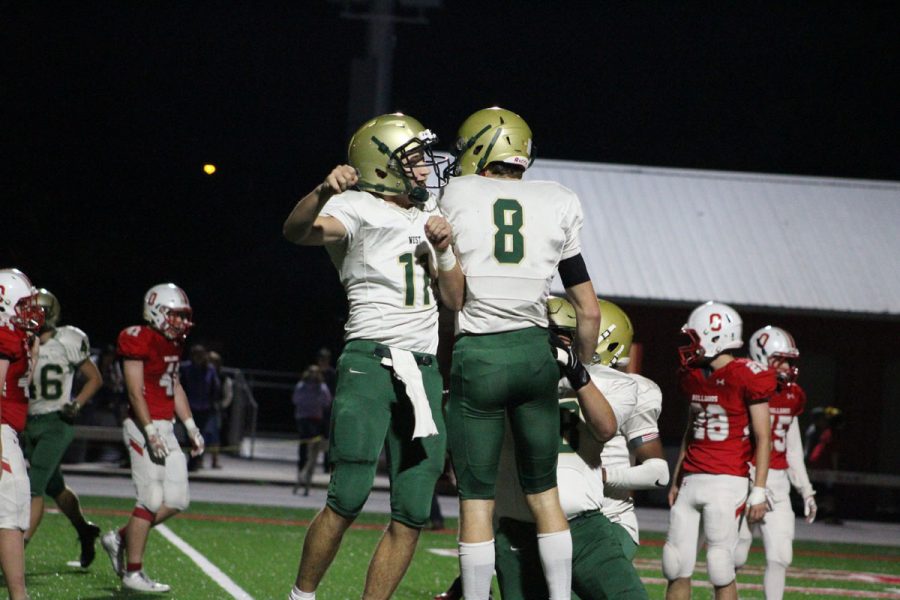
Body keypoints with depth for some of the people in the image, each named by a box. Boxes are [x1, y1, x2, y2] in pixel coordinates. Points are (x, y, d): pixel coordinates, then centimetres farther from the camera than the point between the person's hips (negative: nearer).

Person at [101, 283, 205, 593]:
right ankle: (133, 573, -1)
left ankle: (120, 538, 21)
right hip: (143, 427, -9)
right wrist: (151, 433, -22)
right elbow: (135, 392, -17)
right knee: (151, 501, -9)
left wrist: (191, 427, 18)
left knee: (176, 501, 6)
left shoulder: (173, 344, 14)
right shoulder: (140, 341, -13)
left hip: (165, 427, 9)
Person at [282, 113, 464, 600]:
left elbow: (456, 300, 23)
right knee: (349, 497, -14)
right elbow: (297, 231, -23)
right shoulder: (357, 210, -2)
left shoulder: (430, 217, 20)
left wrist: (444, 250, 6)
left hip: (423, 369, 7)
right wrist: (324, 191, -42)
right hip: (370, 361, -7)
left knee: (413, 513, 1)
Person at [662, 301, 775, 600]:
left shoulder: (746, 378, -9)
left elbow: (762, 438, -8)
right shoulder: (694, 376, 13)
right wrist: (676, 481, 22)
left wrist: (759, 491, -12)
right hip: (691, 481, 7)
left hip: (726, 482, -7)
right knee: (676, 567, 4)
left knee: (721, 569, -5)